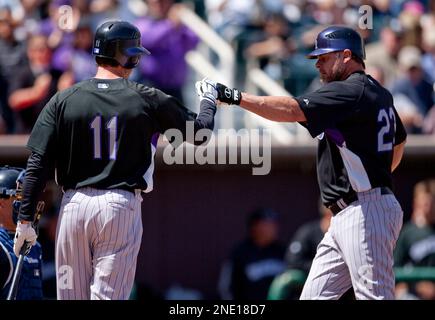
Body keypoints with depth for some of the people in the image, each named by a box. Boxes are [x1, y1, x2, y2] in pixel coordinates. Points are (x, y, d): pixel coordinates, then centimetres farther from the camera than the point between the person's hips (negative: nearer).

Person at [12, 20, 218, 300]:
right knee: (107, 297, -2)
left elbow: (39, 164, -1)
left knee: (71, 298, 9)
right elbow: (199, 131, 12)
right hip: (121, 206, -2)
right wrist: (208, 102, 34)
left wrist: (25, 218, 3)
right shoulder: (148, 100, 0)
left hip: (74, 204, 2)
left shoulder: (64, 100, 3)